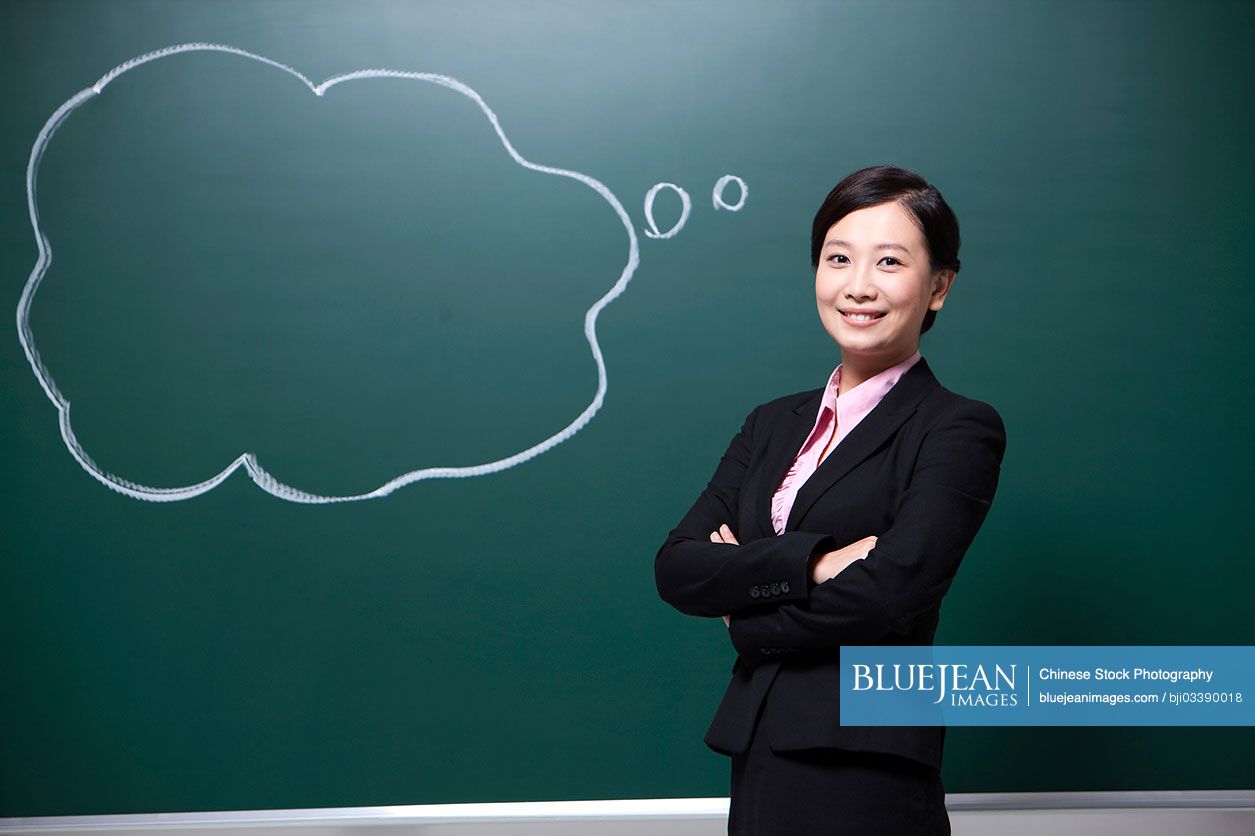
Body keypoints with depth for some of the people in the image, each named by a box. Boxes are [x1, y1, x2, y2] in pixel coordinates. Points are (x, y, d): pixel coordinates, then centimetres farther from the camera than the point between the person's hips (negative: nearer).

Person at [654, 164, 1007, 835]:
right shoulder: (773, 425, 11)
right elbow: (675, 567, -1)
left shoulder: (959, 429, -6)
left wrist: (744, 605, -4)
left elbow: (888, 594, -19)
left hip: (865, 780, -5)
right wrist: (807, 563, -16)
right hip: (757, 761, 5)